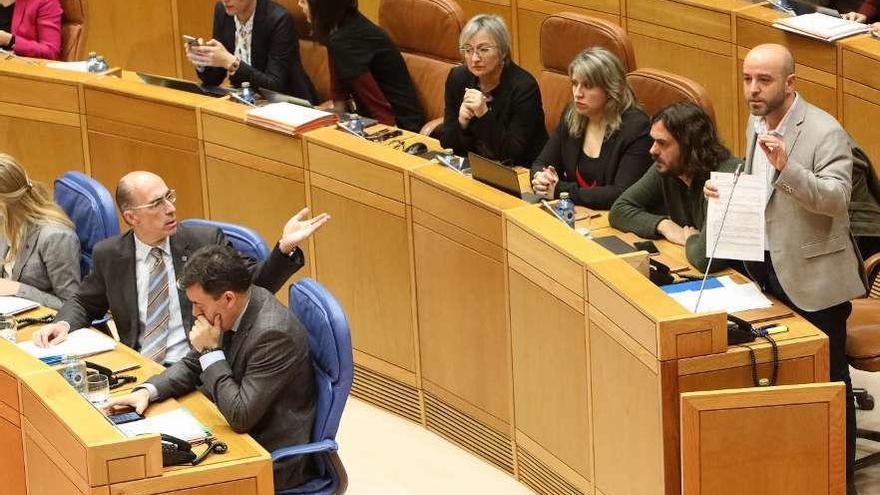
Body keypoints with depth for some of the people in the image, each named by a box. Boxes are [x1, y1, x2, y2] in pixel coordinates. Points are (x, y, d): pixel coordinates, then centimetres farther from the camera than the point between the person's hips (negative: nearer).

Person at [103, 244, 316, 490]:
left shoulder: (274, 334, -29)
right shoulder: (226, 313, -3)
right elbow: (192, 366, 12)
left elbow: (241, 416, -29)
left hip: (273, 462, -8)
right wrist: (146, 391, -6)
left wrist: (211, 351, -23)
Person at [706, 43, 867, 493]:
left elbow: (836, 198, -29)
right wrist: (724, 190, -3)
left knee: (828, 383, 4)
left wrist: (786, 166, -42)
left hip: (812, 277, -7)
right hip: (765, 269, 7)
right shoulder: (756, 123, 6)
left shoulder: (825, 132, -18)